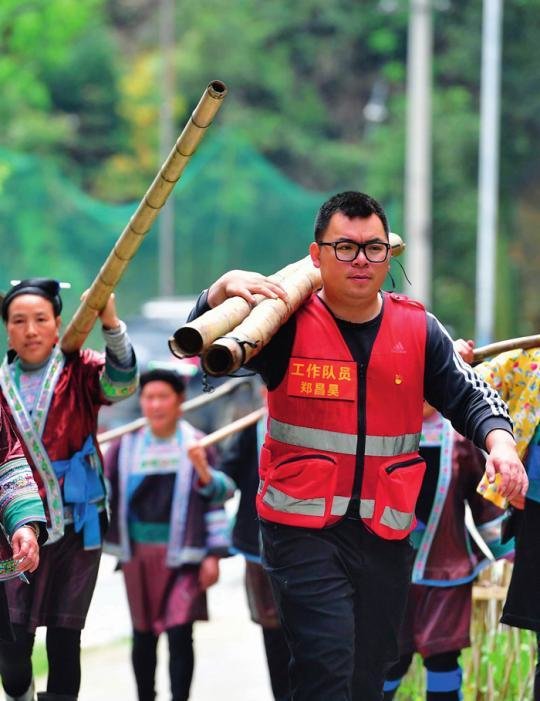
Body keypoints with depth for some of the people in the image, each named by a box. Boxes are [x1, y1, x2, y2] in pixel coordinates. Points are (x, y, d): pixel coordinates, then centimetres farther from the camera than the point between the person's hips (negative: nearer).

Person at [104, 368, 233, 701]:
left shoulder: (194, 444, -1)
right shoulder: (128, 445, 6)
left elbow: (216, 501, -1)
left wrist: (213, 554, -6)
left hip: (182, 555, -3)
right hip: (139, 555, 3)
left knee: (180, 634, -11)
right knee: (143, 635, 11)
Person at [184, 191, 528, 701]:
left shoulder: (417, 329, 5)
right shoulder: (288, 322, -5)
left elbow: (468, 397, 9)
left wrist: (498, 441, -12)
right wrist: (225, 288, -37)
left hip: (385, 532, 4)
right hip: (302, 529, -4)